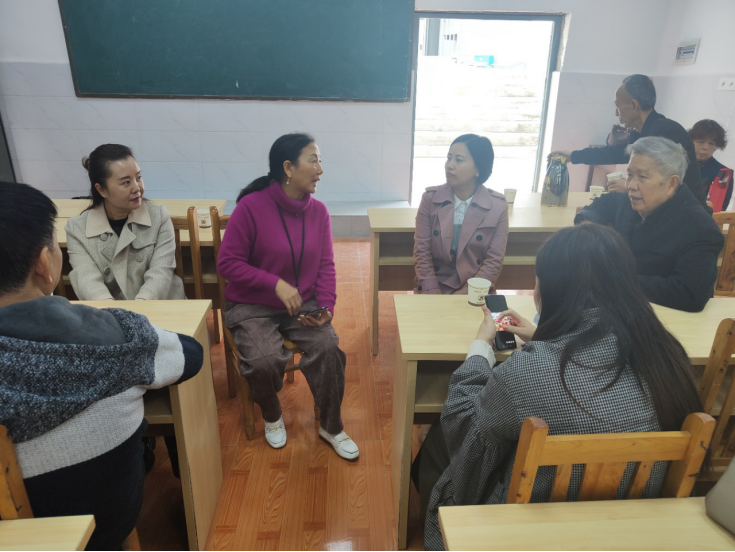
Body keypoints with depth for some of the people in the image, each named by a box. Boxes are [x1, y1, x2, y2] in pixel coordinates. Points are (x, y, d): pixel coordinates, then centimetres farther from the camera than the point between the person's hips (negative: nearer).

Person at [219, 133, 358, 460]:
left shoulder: (318, 211, 0)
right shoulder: (251, 206, -15)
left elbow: (325, 265, 4)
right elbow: (228, 264, -13)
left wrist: (326, 305, -11)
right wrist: (276, 283, -22)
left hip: (302, 304, 4)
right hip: (251, 306, -3)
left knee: (328, 347, -21)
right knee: (264, 360, -27)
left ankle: (331, 427, 4)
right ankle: (271, 416, 11)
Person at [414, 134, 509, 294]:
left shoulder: (498, 206, -5)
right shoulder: (430, 197, -2)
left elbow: (494, 261, -6)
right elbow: (421, 251, -4)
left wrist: (464, 294, -15)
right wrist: (433, 295, -14)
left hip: (473, 292, 0)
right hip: (434, 288, 1)